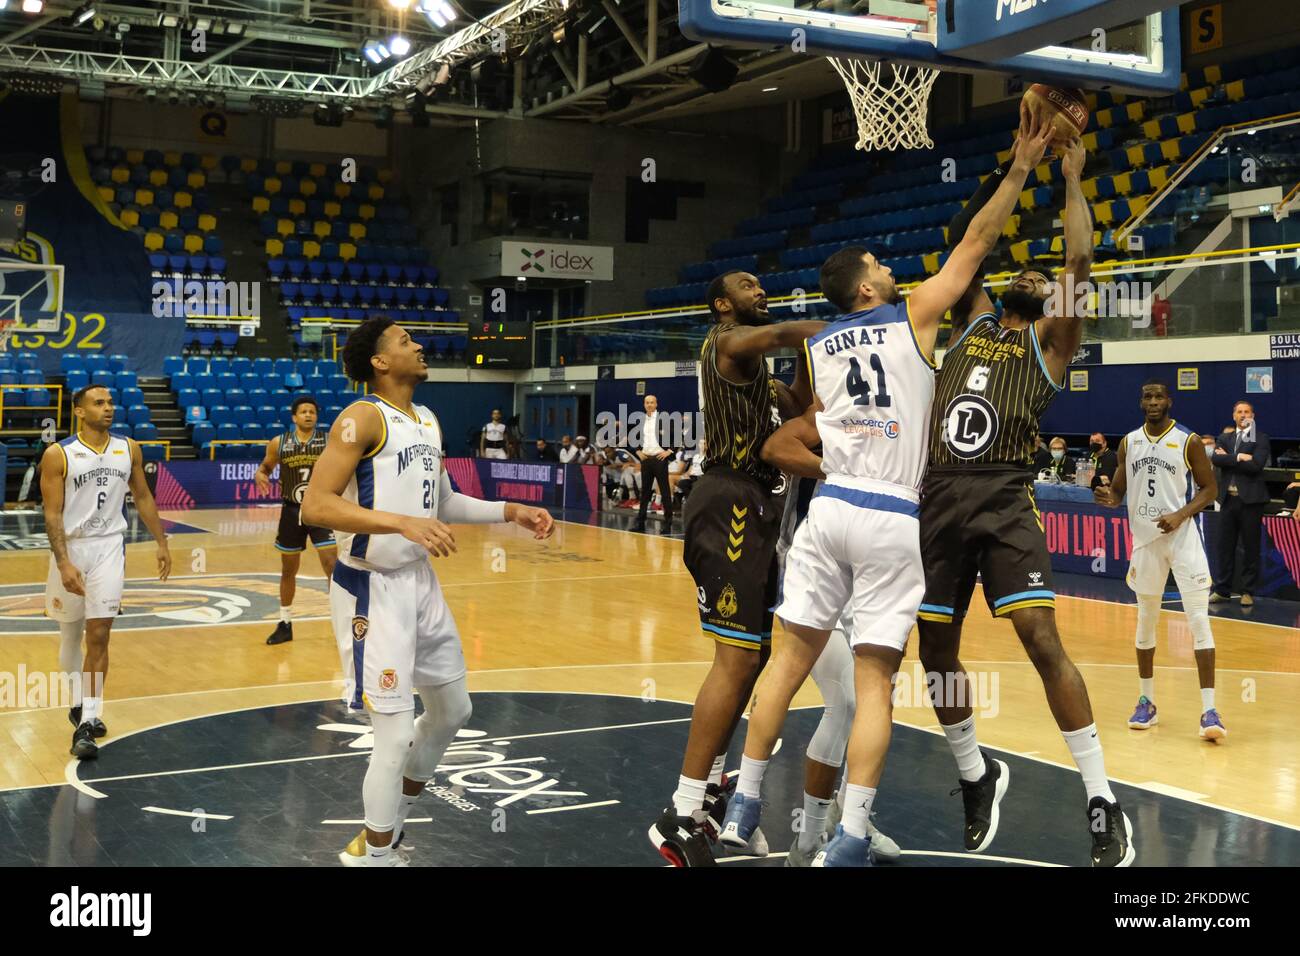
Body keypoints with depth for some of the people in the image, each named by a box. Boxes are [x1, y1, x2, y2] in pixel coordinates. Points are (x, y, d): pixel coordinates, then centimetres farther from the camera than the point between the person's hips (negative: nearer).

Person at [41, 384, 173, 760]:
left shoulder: (128, 449, 2)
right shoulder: (58, 455, -10)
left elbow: (143, 497, 14)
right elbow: (52, 514, -12)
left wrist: (162, 542, 12)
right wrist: (64, 564, -21)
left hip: (109, 546, 1)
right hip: (70, 548, -1)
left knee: (98, 635, -8)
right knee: (70, 633, 14)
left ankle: (86, 722, -8)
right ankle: (78, 700, 37)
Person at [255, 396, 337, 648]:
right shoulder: (278, 443, -2)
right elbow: (265, 468, 12)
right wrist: (259, 476, -10)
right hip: (292, 511, 2)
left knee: (332, 564, -11)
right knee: (288, 569, 12)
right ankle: (285, 624, 26)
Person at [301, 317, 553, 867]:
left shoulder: (428, 421, 11)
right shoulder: (363, 417, -16)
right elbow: (315, 506, -26)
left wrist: (508, 512, 11)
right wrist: (401, 523, -35)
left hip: (421, 580, 9)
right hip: (374, 589, -9)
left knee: (452, 711, 20)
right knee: (396, 735, -7)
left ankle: (392, 819, 40)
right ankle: (374, 855, 13)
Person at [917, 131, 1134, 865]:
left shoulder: (1050, 341, 8)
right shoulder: (971, 322, 19)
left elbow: (1081, 262, -4)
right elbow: (960, 240, 17)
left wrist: (1071, 177, 3)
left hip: (1005, 502, -4)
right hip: (940, 499, 5)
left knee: (1043, 639, -14)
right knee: (937, 649, 8)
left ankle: (1103, 802, -6)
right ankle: (977, 776, 30)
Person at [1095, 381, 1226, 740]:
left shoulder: (1188, 440, -4)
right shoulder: (1128, 442, 6)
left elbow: (1210, 488, -1)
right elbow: (1119, 490, 12)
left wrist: (1180, 515, -16)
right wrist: (1109, 498, -12)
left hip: (1182, 536, -4)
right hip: (1145, 539, 4)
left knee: (1198, 619, -11)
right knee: (1146, 622, 12)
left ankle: (1209, 710, -11)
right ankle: (1146, 702, 25)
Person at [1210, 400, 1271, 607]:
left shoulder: (1260, 439, 0)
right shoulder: (1224, 439, 13)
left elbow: (1256, 465, -15)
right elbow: (1216, 459, -5)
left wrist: (1228, 458, -9)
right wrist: (1239, 458, -15)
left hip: (1251, 499, -4)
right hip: (1229, 499, 4)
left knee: (1250, 548, 2)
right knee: (1225, 546, 7)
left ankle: (1248, 592, 9)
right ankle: (1222, 590, 14)